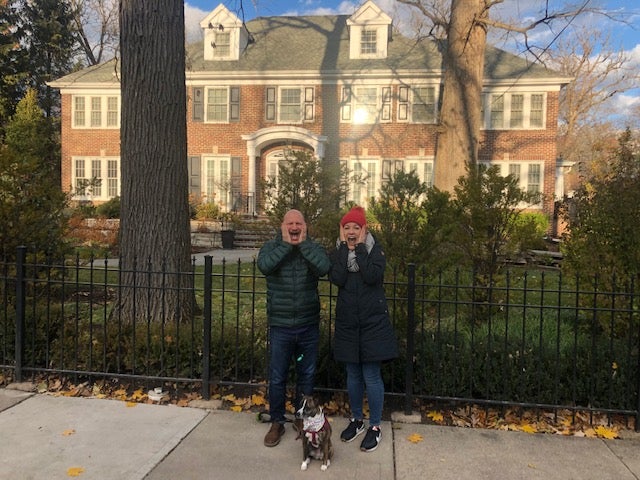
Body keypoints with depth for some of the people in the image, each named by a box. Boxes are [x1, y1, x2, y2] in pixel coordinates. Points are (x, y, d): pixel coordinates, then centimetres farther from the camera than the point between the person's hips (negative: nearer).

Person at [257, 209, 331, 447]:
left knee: (306, 377, 15)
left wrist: (303, 244, -17)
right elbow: (264, 266, -24)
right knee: (277, 378, 9)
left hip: (308, 326, 1)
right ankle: (277, 423, 28)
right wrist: (286, 244, -19)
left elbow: (324, 268, -22)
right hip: (280, 326, -1)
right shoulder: (271, 247, -2)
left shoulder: (314, 248, 0)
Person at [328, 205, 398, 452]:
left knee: (371, 376, 3)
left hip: (373, 322, -3)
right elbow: (337, 279, -16)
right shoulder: (338, 253, 3)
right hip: (347, 323, 3)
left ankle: (375, 426, 21)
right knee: (353, 375, 15)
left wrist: (359, 248, -17)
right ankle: (356, 419, 35)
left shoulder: (375, 250, -3)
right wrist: (345, 248, -14)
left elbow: (372, 276, -22)